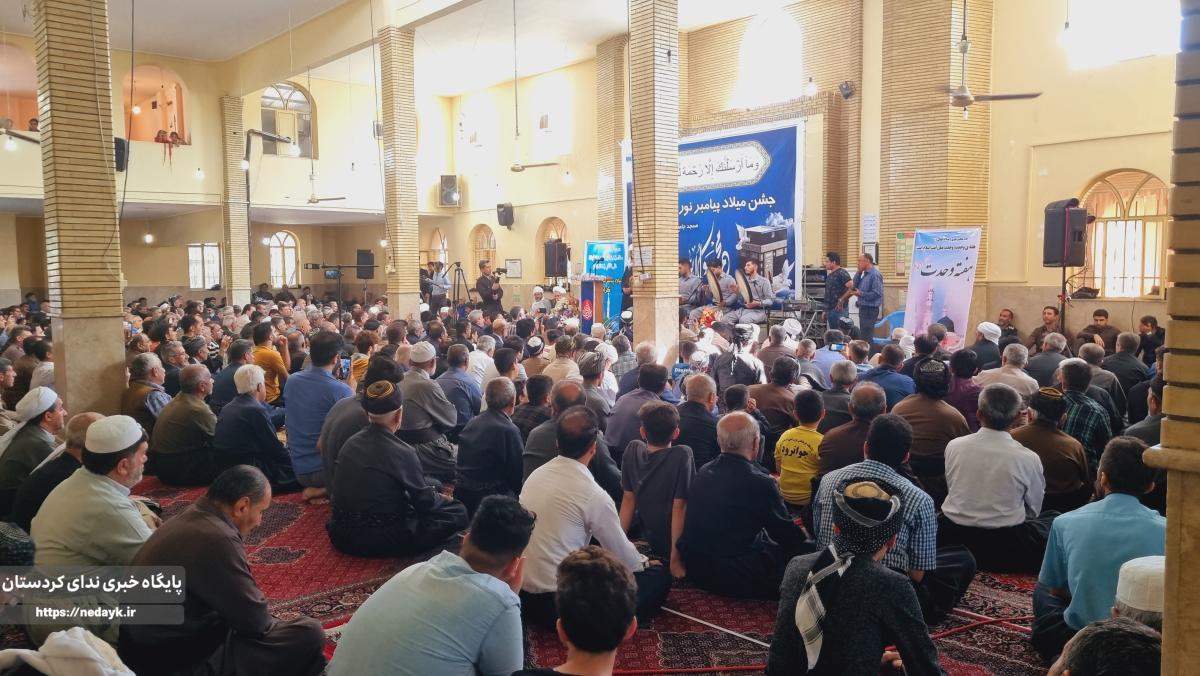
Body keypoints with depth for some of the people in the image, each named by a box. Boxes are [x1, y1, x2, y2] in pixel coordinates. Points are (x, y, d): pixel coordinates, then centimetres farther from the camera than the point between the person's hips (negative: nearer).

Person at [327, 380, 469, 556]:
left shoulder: (350, 444, 1)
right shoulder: (402, 452, -18)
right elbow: (425, 501, -7)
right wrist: (444, 499, 17)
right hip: (382, 541, -7)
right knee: (458, 512, -1)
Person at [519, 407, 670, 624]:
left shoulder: (536, 475, 3)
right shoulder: (594, 495, -18)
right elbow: (621, 552, -3)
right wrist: (643, 563, 21)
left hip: (522, 594, 8)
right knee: (660, 577, 0)